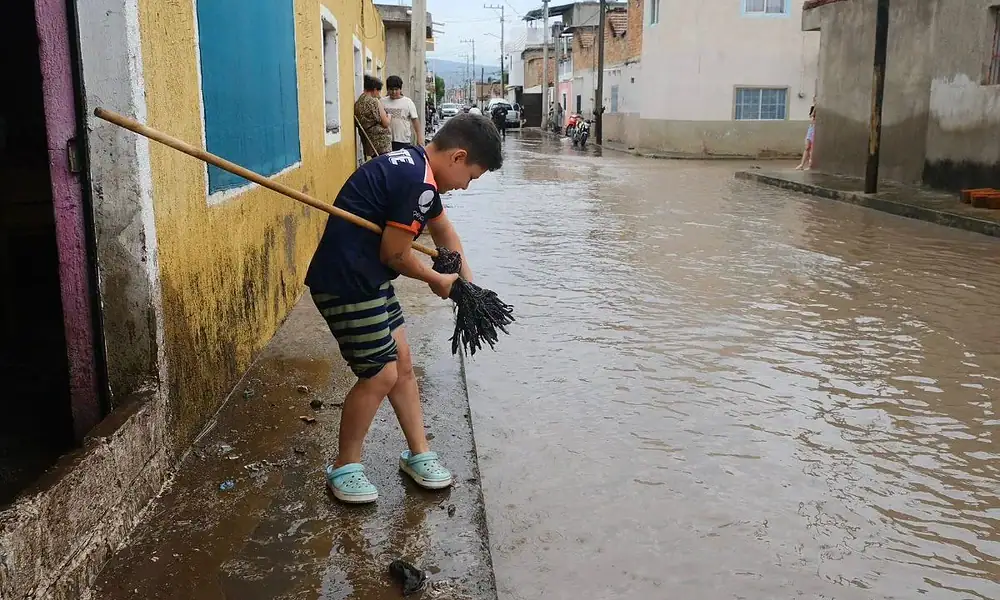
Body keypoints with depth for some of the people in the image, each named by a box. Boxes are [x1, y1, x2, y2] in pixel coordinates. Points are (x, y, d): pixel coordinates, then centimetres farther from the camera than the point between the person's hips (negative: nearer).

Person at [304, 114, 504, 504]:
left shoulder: (416, 164, 10)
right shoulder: (417, 183, -23)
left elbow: (442, 228, 23)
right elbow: (394, 254, -18)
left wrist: (467, 281, 15)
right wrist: (437, 280, -1)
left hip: (368, 278, 10)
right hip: (346, 284, -10)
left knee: (402, 363, 14)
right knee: (380, 375, -2)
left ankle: (418, 454, 28)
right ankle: (344, 467, 17)